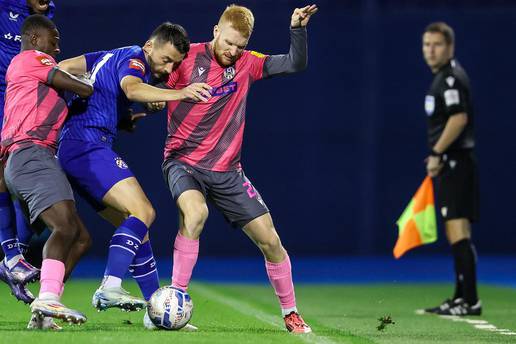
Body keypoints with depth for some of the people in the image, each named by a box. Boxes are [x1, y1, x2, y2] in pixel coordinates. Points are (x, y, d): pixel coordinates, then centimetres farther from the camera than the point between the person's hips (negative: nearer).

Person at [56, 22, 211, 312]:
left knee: (135, 225, 8)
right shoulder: (133, 58, -7)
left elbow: (64, 67, 27)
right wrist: (178, 94, -45)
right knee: (143, 212, -22)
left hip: (72, 148, 10)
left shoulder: (112, 56, 22)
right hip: (88, 145, -10)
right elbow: (131, 88, -30)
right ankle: (110, 288, -35)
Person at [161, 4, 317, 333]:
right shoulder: (187, 58, -8)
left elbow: (296, 64, 2)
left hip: (226, 170, 4)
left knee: (270, 240, 2)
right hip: (183, 161, -4)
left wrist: (298, 29, -12)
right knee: (195, 212, -36)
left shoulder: (246, 63, 3)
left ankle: (290, 313, 21)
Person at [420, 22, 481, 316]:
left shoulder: (451, 78, -13)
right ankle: (461, 298, 18)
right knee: (457, 234, 13)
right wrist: (438, 156, 20)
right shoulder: (444, 77, 18)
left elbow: (459, 118, -25)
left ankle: (471, 300, -15)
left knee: (458, 231, -13)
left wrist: (436, 154, -20)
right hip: (451, 164, 11)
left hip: (455, 162, -11)